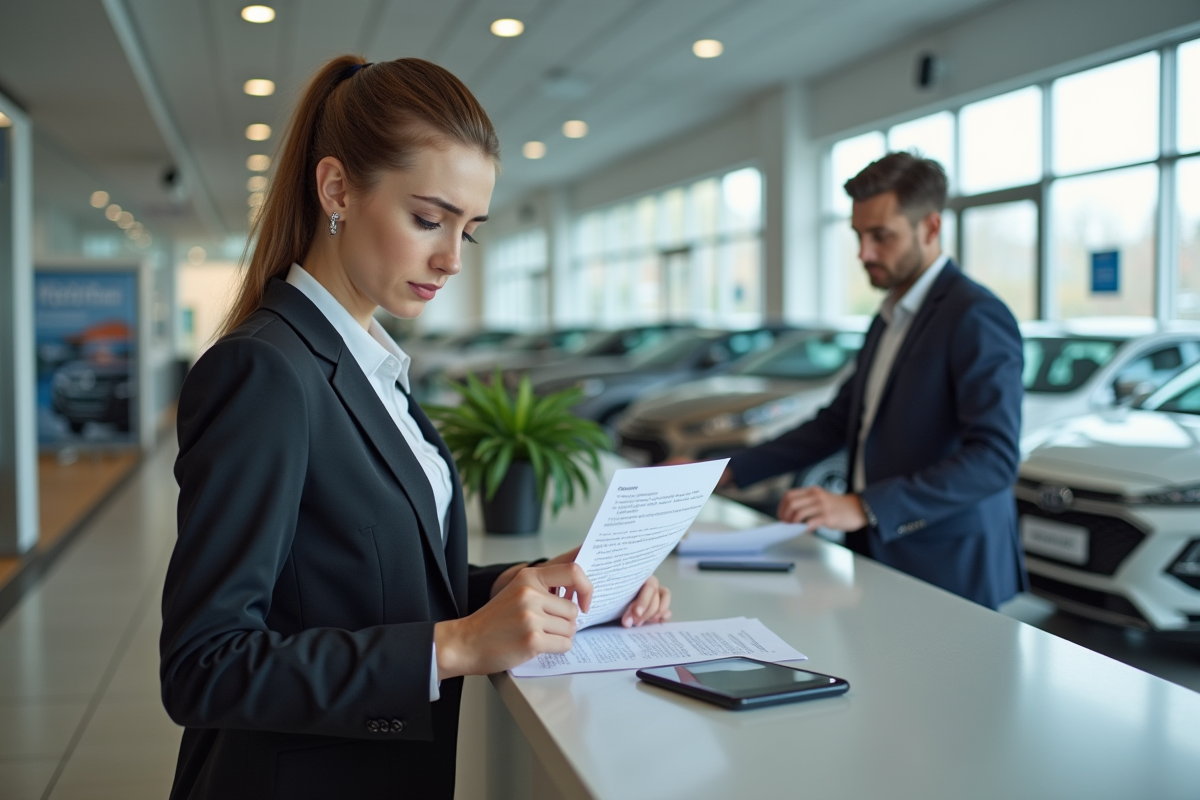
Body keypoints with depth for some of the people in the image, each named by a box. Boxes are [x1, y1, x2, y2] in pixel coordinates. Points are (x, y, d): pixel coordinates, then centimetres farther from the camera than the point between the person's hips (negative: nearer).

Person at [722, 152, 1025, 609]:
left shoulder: (977, 317, -15)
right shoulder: (890, 317, 14)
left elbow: (994, 458, -23)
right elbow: (838, 423, 16)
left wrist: (864, 507, -30)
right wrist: (727, 472, 7)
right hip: (882, 559, 7)